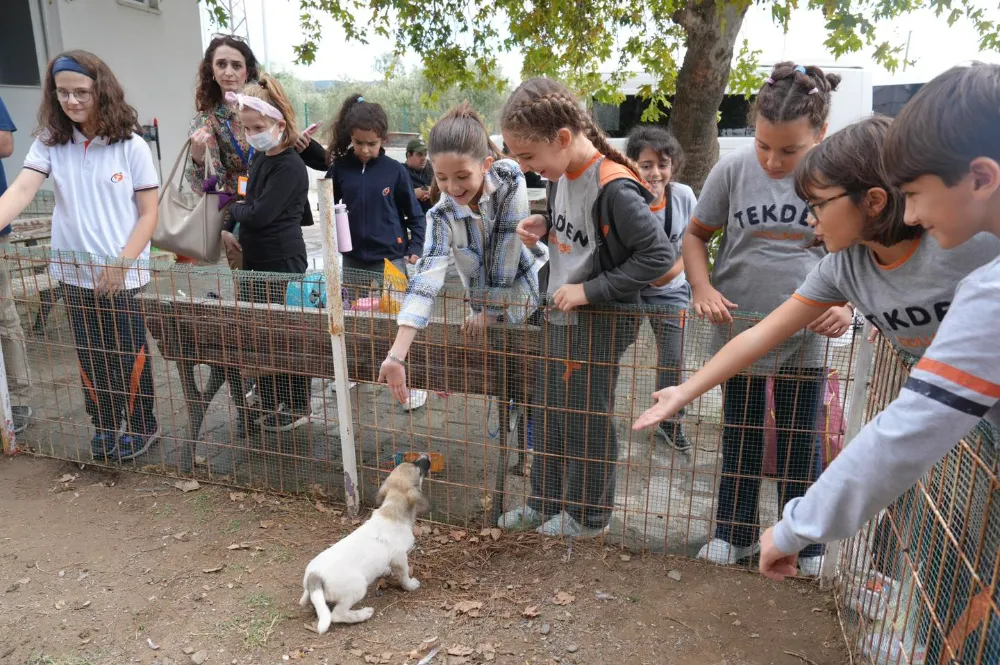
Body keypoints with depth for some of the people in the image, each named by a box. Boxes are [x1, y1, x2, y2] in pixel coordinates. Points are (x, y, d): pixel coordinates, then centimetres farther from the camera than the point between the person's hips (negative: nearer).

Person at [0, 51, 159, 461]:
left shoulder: (131, 146, -7)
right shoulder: (50, 143, 1)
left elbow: (148, 214, -7)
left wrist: (121, 264, -15)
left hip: (124, 275, -3)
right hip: (73, 274, 3)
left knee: (128, 355, 6)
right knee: (90, 358, 13)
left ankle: (142, 426, 26)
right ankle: (104, 425, 32)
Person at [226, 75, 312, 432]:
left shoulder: (290, 166, -16)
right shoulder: (261, 160, 11)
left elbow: (260, 214, -22)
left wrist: (232, 211, -5)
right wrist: (234, 226, -1)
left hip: (282, 263, -9)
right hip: (256, 259, 9)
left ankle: (296, 408, 16)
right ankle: (268, 399, 31)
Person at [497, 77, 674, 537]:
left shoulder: (613, 187, -24)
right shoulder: (564, 174, 1)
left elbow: (658, 255, -24)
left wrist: (590, 290, -23)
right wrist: (543, 229, -4)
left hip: (599, 323, -9)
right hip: (560, 314, 9)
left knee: (587, 420, 7)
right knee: (548, 414, 18)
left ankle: (589, 515, 28)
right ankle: (546, 502, 36)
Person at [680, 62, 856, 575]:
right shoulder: (732, 169, -10)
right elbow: (696, 234, 1)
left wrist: (847, 304, -18)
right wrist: (702, 287, -16)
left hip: (805, 339, 0)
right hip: (738, 334, 1)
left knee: (799, 446, 14)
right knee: (740, 442, 15)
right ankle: (734, 534, 33)